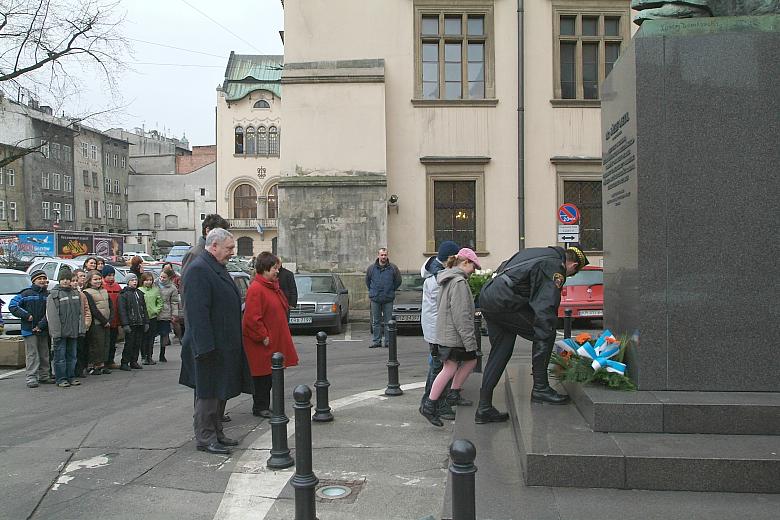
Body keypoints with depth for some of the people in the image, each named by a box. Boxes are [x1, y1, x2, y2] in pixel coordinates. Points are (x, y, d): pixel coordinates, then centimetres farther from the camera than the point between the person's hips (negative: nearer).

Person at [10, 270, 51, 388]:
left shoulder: (48, 295, 6)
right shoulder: (26, 293, -2)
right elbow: (12, 306, -4)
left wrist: (41, 325, -11)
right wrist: (26, 316, -11)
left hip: (44, 330, 4)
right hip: (29, 330, -4)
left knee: (44, 354, 11)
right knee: (32, 354, -4)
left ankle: (43, 376, 21)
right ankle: (31, 378, -2)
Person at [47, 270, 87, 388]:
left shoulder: (76, 293, 11)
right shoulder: (53, 295, -5)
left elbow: (80, 313, 13)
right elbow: (52, 315, -10)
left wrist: (81, 329, 6)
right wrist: (55, 332, -17)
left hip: (73, 331, 5)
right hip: (60, 332, -5)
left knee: (72, 355, 11)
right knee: (60, 355, 0)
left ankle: (71, 377, 19)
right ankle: (61, 379, 7)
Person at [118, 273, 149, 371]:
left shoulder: (140, 293, 17)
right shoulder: (124, 294, -3)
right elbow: (122, 310, -9)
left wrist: (146, 322, 13)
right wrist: (125, 324, -17)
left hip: (140, 323, 6)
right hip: (130, 324, -6)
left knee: (138, 344, 7)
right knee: (129, 344, -6)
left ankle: (134, 362, 16)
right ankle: (124, 363, 1)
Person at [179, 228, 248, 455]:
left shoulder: (217, 268, 15)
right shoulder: (198, 269, -17)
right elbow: (197, 311, -23)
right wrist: (206, 346, -25)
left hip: (224, 345, 10)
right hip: (210, 346, -10)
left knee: (220, 392, 16)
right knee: (208, 393, 0)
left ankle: (216, 434, 27)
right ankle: (205, 438, 10)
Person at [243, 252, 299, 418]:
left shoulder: (273, 286, 11)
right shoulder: (256, 289, -19)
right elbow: (252, 318, -23)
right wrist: (263, 337, -18)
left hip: (274, 340, 9)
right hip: (261, 343, -9)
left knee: (269, 374, 15)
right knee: (261, 374, 1)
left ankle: (265, 406, 25)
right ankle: (259, 408, 12)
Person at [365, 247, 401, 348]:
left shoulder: (393, 268, -2)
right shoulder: (371, 268, 3)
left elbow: (398, 281, 9)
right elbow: (367, 281, 17)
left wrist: (391, 291, 9)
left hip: (388, 299, -1)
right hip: (375, 299, 1)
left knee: (388, 321, 3)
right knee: (376, 321, 6)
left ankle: (388, 341, 10)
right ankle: (376, 341, 13)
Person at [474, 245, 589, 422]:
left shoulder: (542, 254, 23)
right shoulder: (555, 269, -6)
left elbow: (503, 267, 31)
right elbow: (546, 308, -16)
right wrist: (544, 340, -16)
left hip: (486, 296, 10)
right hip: (503, 301, -10)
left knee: (499, 354, 12)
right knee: (545, 334, -2)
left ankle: (484, 408, 13)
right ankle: (540, 388, 2)